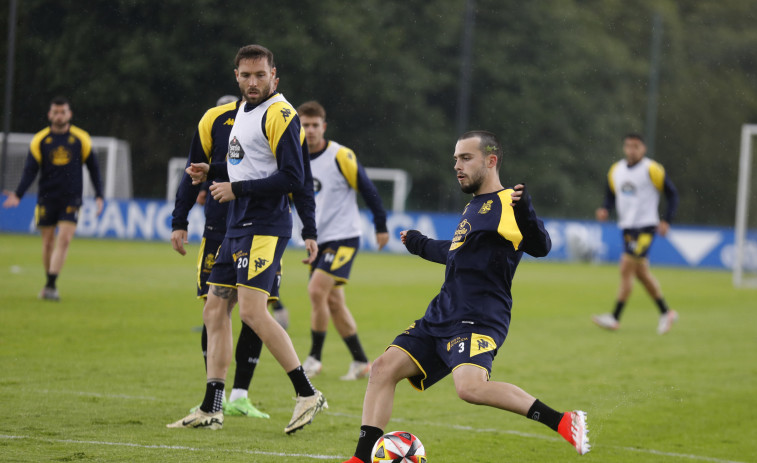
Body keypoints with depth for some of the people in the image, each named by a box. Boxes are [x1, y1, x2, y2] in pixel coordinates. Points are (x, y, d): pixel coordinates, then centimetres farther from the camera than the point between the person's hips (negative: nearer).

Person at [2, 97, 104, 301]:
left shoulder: (81, 139, 1)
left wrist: (99, 196, 2)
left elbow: (93, 167, 8)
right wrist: (18, 194, -13)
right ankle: (50, 284, 20)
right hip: (46, 199, 1)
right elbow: (30, 170, 0)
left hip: (71, 199, -1)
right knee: (48, 242, 6)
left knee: (64, 239, -15)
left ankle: (51, 285, -17)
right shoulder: (40, 140, 1)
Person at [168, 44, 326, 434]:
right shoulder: (243, 110, 17)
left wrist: (237, 189, -17)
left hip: (265, 226, -10)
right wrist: (212, 173, 12)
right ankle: (211, 410, 12)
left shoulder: (279, 114, -12)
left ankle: (307, 394, -12)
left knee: (252, 311, -19)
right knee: (214, 311, 8)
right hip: (239, 225, 10)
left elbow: (292, 178, -20)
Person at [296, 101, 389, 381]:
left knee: (317, 290, -20)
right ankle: (361, 362, 16)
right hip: (317, 240, 7)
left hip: (343, 238, -7)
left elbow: (367, 189, -5)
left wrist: (381, 226, 0)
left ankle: (315, 357, -9)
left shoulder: (340, 156, -12)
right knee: (333, 302, 7)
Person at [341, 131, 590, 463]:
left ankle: (563, 422, -24)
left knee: (470, 386, -32)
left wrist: (525, 211, -37)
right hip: (442, 317, 9)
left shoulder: (506, 204, -6)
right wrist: (420, 245, 51)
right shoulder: (474, 207, 21)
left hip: (479, 320, -9)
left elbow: (539, 247, -20)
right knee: (385, 367, -1)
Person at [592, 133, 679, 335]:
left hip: (645, 227, -7)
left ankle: (615, 318, -13)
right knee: (641, 273, 11)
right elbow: (611, 195, 20)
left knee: (626, 269, -14)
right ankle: (666, 313, 25)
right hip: (627, 227, 7)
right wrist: (605, 209, -2)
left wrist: (666, 221, -11)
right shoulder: (616, 170, 10)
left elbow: (672, 194, -2)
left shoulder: (652, 170, -8)